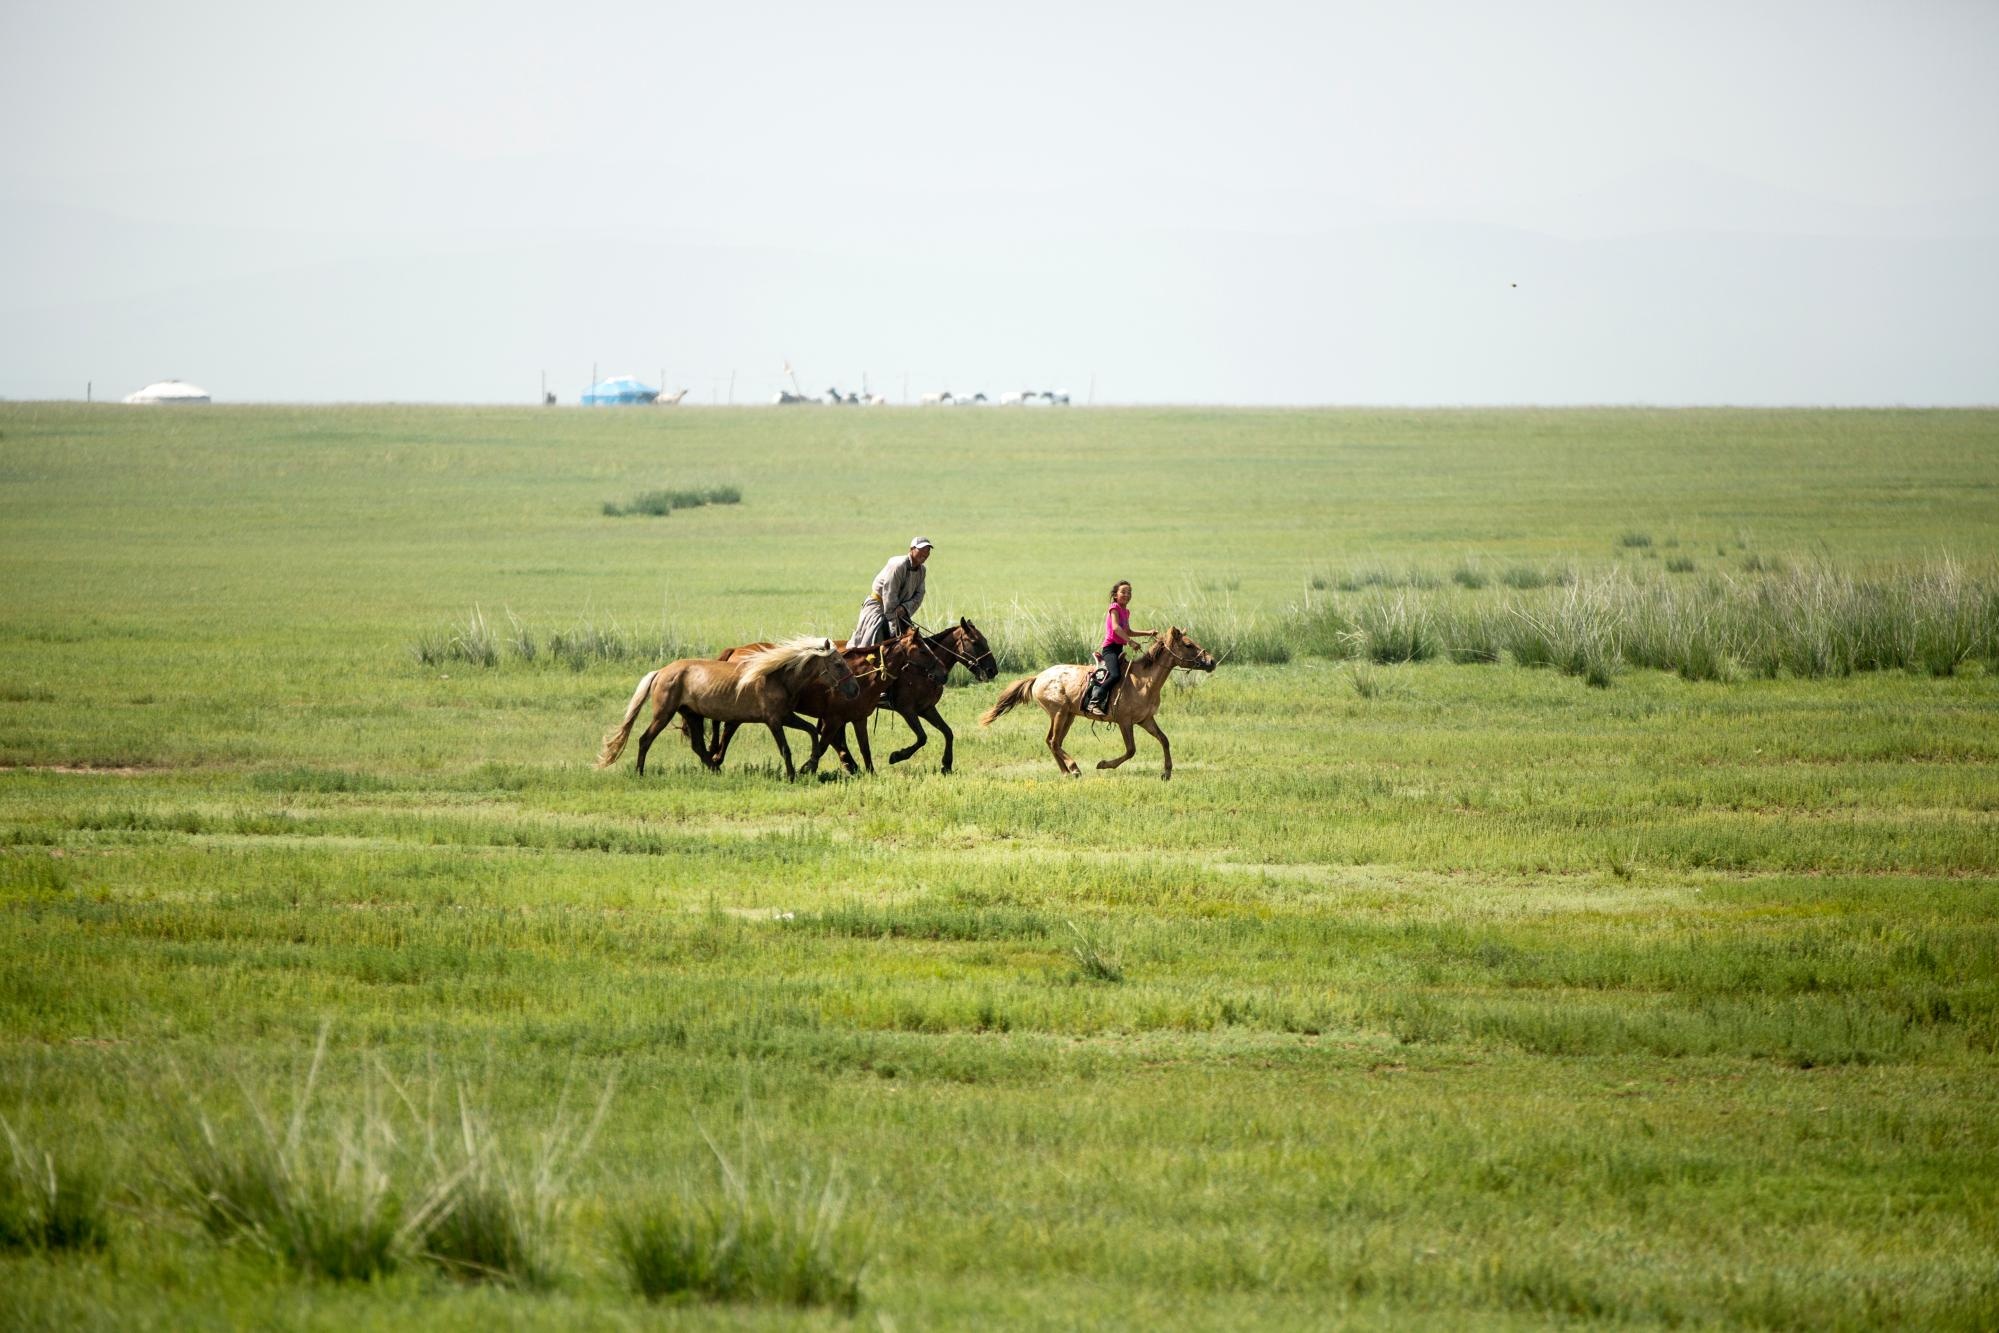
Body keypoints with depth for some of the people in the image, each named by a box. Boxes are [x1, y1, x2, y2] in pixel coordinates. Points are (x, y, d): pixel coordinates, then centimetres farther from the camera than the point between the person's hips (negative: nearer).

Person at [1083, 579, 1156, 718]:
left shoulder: (1126, 611, 17)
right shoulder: (1115, 608, -9)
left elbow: (1128, 632, 26)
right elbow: (1116, 627, -23)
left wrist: (1148, 633, 19)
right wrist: (1130, 641, -30)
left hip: (1119, 648, 10)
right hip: (1110, 647, -10)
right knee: (1115, 675, -29)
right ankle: (1094, 702, -30)